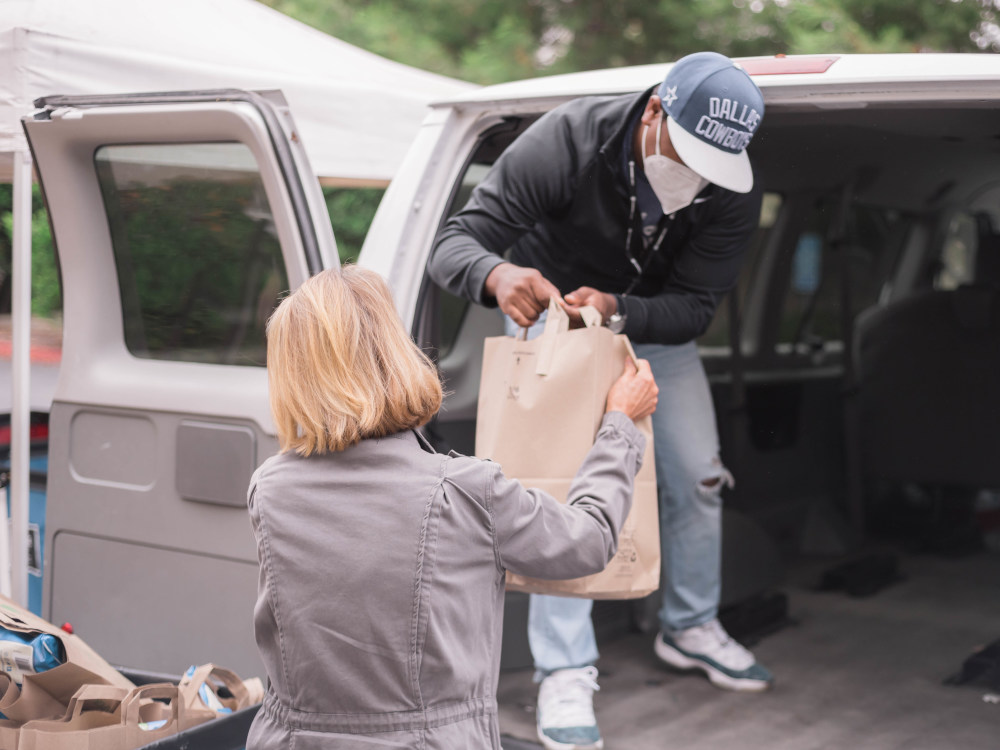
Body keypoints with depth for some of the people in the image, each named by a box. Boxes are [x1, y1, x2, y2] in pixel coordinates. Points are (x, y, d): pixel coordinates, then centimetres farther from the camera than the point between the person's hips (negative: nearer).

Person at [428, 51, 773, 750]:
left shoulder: (733, 192, -25)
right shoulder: (566, 140, -35)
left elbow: (694, 307, -23)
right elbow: (454, 243, -35)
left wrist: (616, 310, -44)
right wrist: (497, 274, -59)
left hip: (652, 324, 4)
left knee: (699, 476, 6)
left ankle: (690, 628, 30)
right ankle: (565, 676, -9)